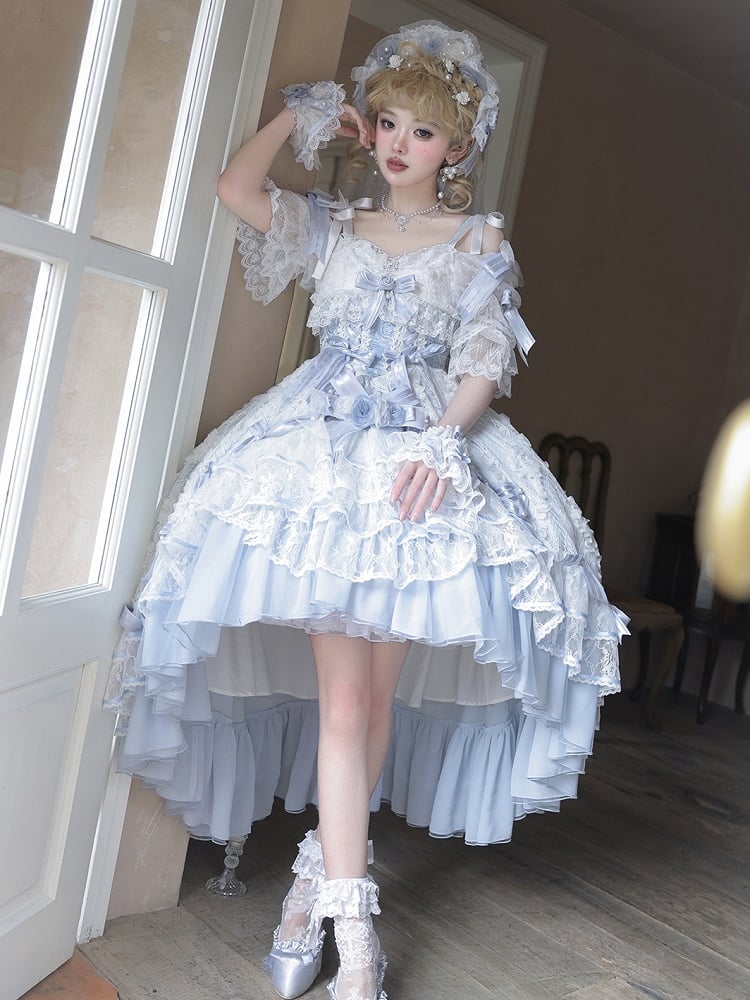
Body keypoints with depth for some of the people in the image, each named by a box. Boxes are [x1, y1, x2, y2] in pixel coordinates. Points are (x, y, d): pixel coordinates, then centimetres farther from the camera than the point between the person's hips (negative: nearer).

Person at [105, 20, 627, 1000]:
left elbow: (485, 362, 1)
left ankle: (319, 875, 22)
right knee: (343, 694, -9)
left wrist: (446, 442, -15)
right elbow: (235, 187, 4)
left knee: (380, 689, 2)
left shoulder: (479, 242, 11)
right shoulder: (335, 226, 16)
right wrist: (306, 111, 13)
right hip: (326, 455, 0)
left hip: (430, 461, 0)